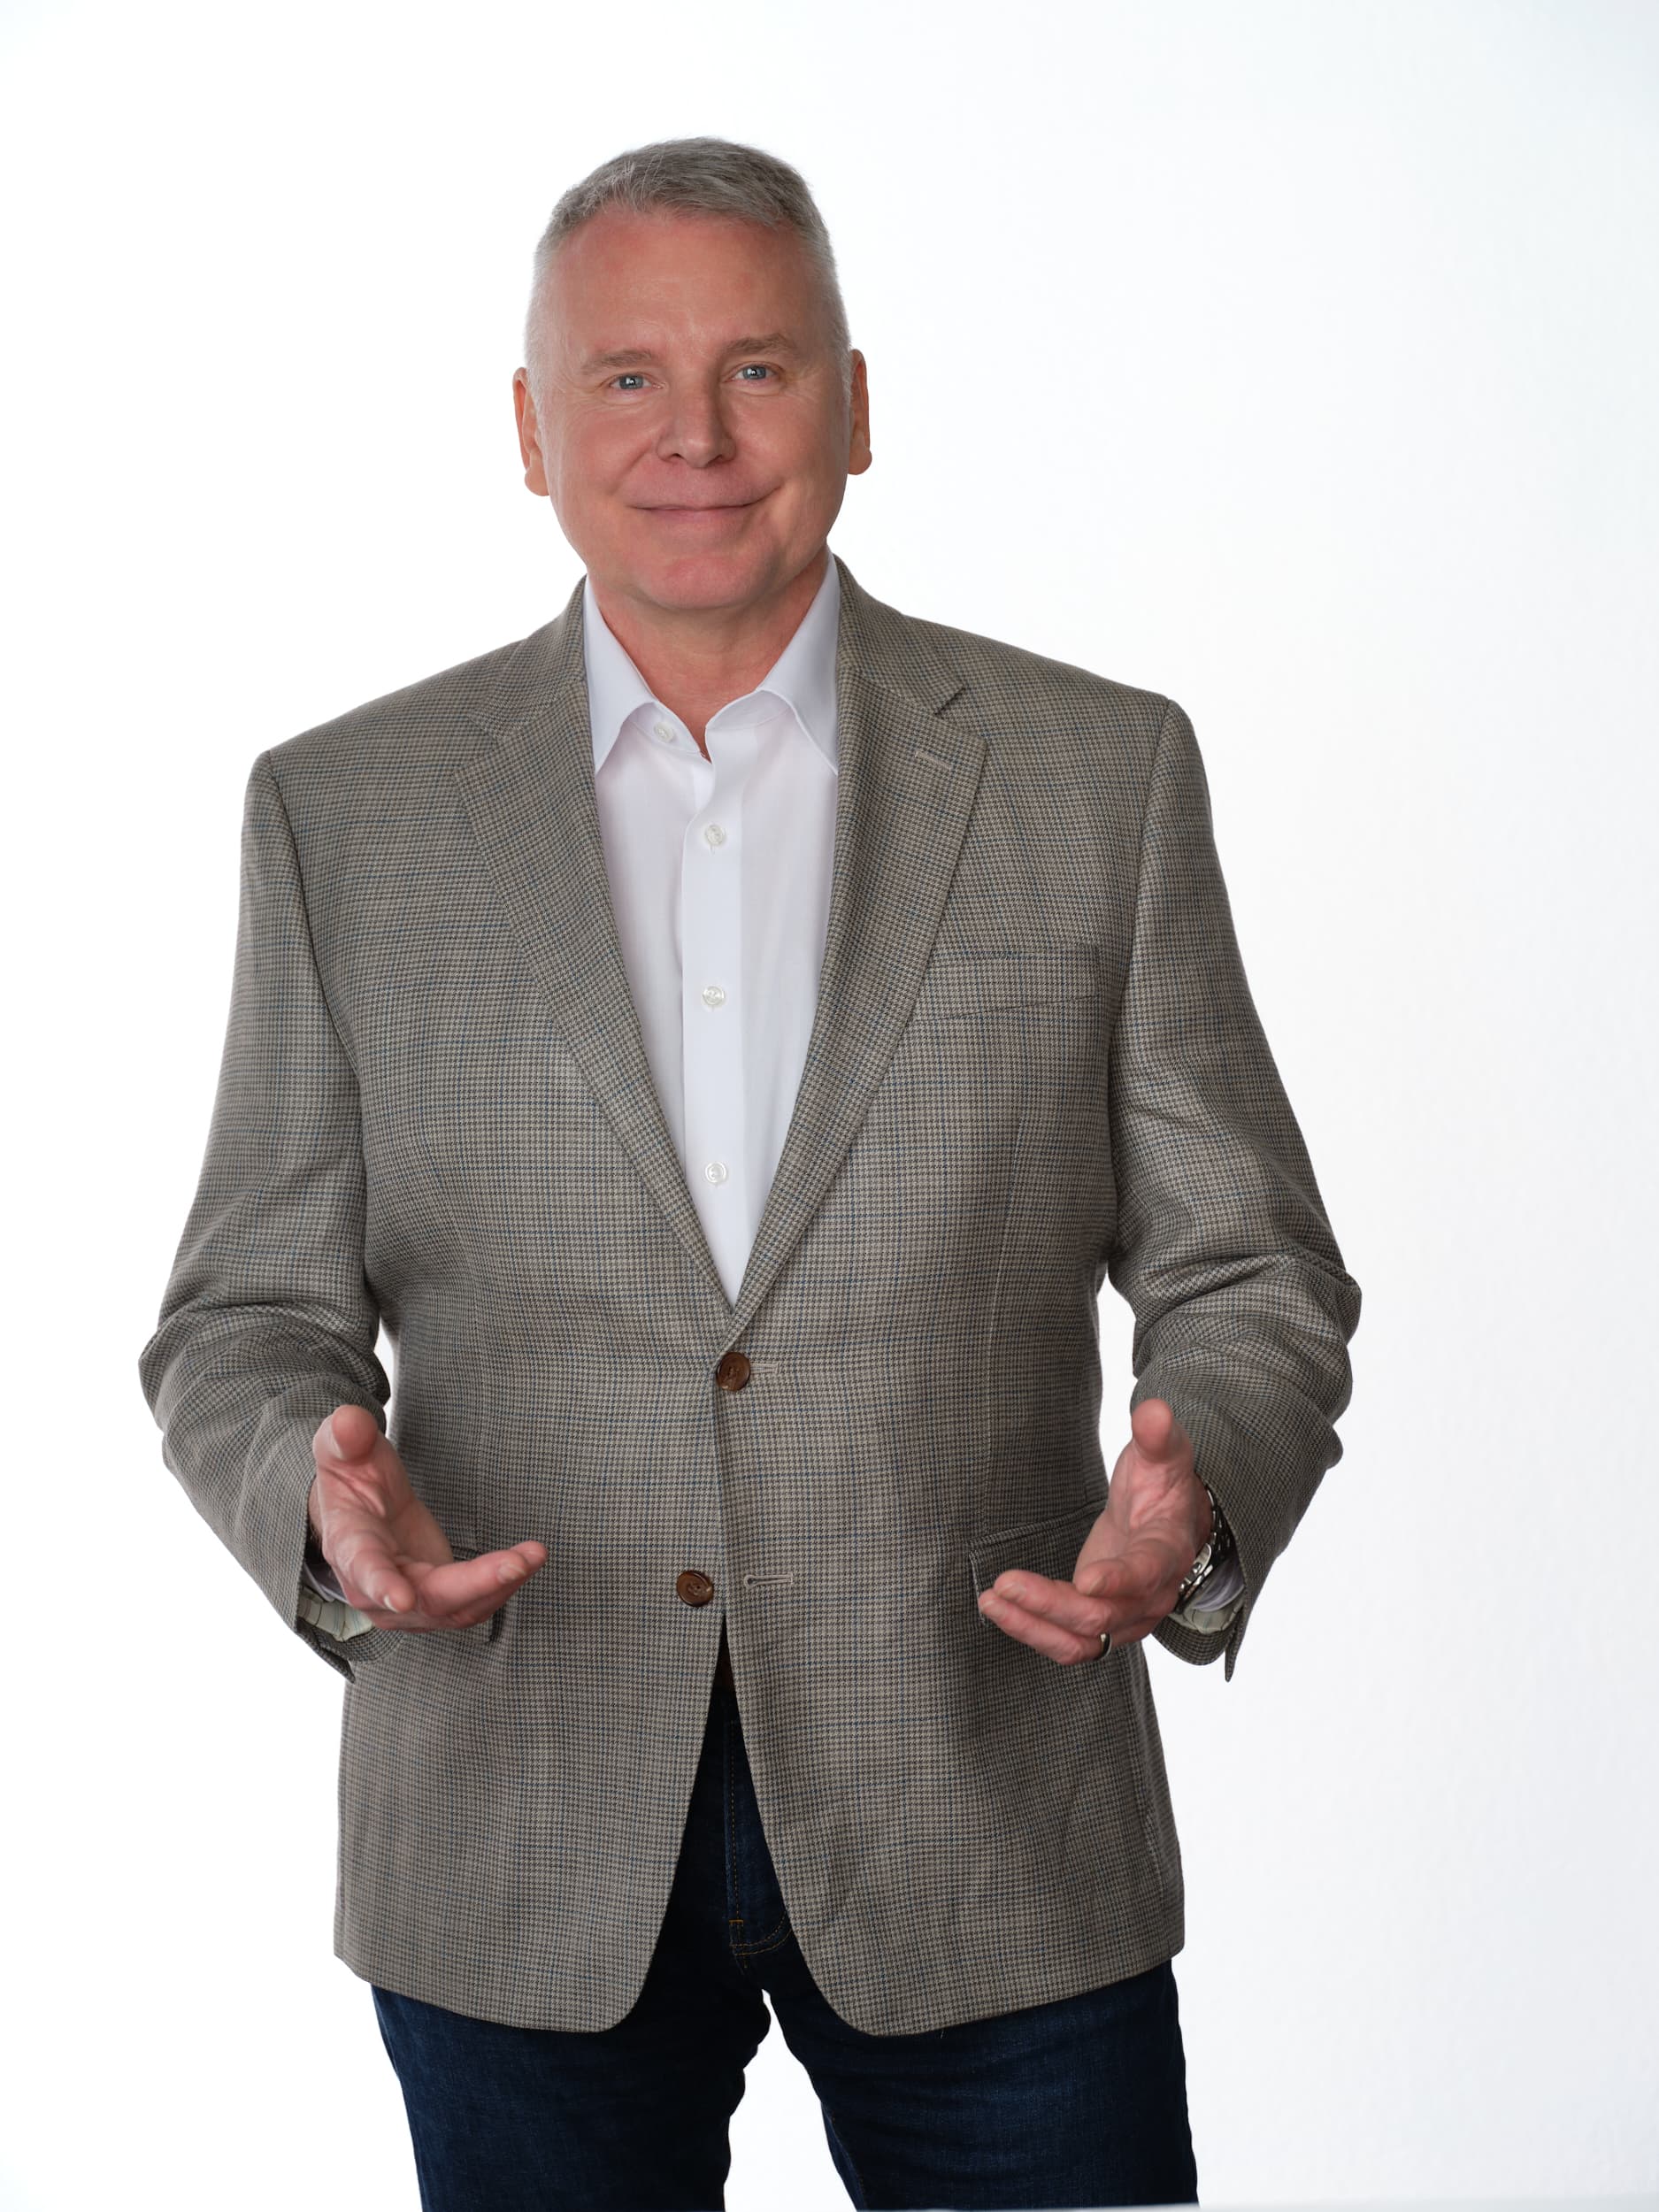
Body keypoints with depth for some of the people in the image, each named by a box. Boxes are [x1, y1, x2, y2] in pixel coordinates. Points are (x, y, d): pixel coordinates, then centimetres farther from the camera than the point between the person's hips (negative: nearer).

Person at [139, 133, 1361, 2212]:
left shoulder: (1100, 775, 2)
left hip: (985, 1828, 0)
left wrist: (1197, 1501, -18)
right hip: (521, 1855, 1)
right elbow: (246, 1318, 5)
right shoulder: (348, 812, 4)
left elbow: (1250, 1276, 3)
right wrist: (321, 1498, -17)